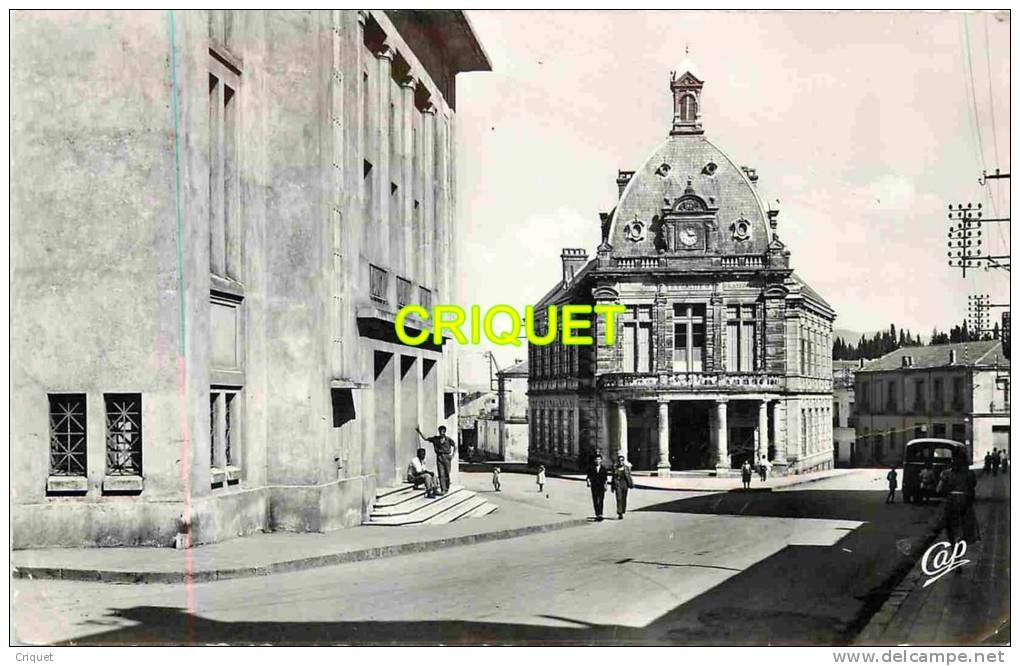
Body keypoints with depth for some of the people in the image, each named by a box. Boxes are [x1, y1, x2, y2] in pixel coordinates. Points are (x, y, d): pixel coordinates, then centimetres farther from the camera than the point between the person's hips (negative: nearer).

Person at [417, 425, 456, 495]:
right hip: (439, 457, 1)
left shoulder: (448, 439, -1)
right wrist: (419, 431, 4)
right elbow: (425, 438, 11)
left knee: (447, 474, 5)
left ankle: (447, 489, 20)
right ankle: (442, 490, -8)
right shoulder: (435, 439, 5)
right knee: (441, 474, -6)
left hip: (447, 457, -1)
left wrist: (452, 455, 1)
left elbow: (455, 446, 10)